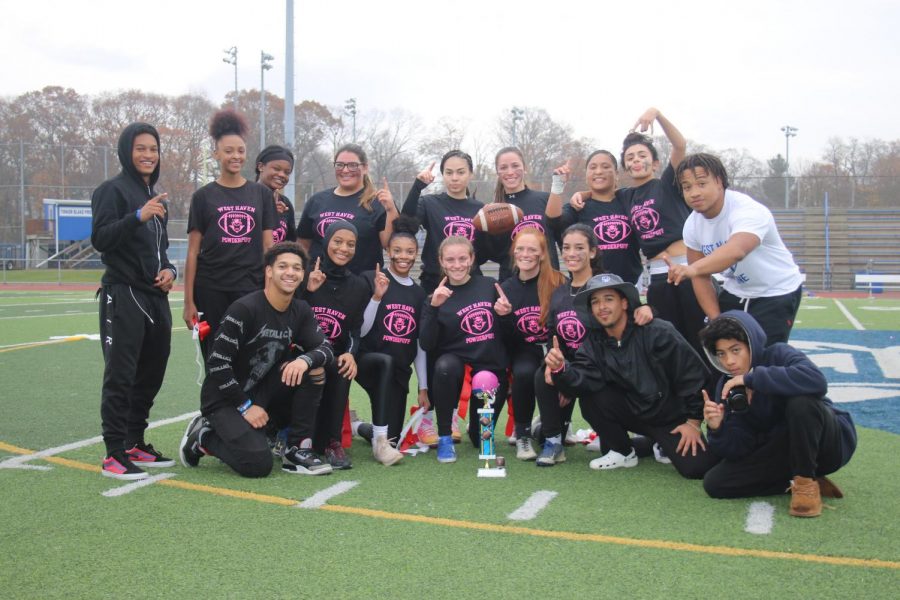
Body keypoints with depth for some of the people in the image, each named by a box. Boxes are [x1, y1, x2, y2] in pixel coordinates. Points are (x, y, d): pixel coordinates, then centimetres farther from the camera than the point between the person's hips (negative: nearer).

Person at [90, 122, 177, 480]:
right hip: (123, 296, -8)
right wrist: (137, 216, -26)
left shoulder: (157, 197, 19)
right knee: (120, 376, -7)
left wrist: (169, 270, 4)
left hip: (155, 298, 8)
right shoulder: (112, 189, -4)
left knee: (151, 374, 10)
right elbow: (99, 239, -14)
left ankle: (135, 444, 21)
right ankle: (115, 454, -1)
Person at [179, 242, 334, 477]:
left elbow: (325, 348, -6)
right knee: (258, 464, -24)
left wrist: (305, 359, -29)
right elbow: (218, 363, -19)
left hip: (262, 391, 6)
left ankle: (297, 450, -7)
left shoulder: (300, 311, 2)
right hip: (225, 398, -6)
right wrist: (245, 406, -18)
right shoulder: (245, 309, -19)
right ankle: (203, 437, 5)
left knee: (313, 368, -15)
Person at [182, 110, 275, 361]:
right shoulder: (203, 196, 4)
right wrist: (189, 301, -2)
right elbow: (193, 252, 3)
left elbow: (268, 246, 8)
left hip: (250, 288, 1)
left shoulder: (262, 194, 8)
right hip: (211, 290, -1)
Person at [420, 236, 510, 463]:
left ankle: (477, 430, 41)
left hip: (492, 368, 2)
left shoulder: (490, 286, 2)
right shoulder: (437, 296, -2)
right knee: (445, 365, -36)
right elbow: (426, 345, -13)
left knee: (481, 439, 0)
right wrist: (433, 307, -23)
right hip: (456, 362, -2)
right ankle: (444, 438, -18)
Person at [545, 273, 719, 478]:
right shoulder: (592, 342, -5)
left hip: (670, 415, -4)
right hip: (633, 411, 4)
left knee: (696, 467, -25)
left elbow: (693, 373, -16)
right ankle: (622, 452, 1)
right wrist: (560, 368, -41)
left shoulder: (658, 332, -20)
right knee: (590, 397, -21)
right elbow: (582, 381, -20)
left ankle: (663, 443, 9)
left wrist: (693, 422, -13)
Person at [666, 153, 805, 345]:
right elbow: (702, 277, 0)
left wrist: (692, 268, -69)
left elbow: (736, 250, -53)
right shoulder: (692, 224, -9)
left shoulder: (747, 211, -31)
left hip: (777, 292, -6)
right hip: (734, 292, 6)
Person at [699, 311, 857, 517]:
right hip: (785, 453, 5)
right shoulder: (727, 387, -4)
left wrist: (752, 378, -35)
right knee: (715, 483, -13)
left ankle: (806, 482, -16)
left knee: (801, 401, -36)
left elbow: (816, 380, -41)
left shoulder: (778, 354, -17)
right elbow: (737, 450, -7)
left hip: (831, 441, -5)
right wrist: (717, 429, -29)